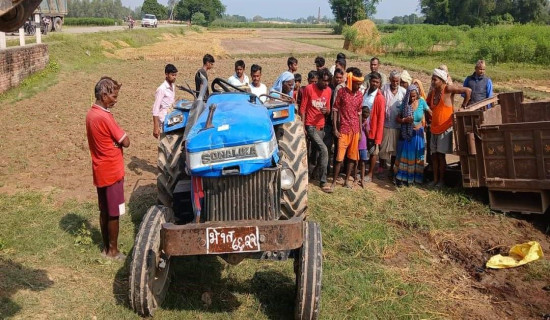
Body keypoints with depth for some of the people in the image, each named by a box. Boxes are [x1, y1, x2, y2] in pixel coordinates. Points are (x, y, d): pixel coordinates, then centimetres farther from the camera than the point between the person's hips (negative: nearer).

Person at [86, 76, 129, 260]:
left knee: (104, 212, 17)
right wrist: (121, 134, -1)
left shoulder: (91, 114, 6)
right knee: (114, 213, 4)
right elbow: (125, 142, -18)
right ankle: (113, 251, 15)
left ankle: (106, 248, 28)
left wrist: (114, 136, -1)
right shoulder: (105, 117, -23)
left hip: (100, 171, 9)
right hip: (112, 172, -9)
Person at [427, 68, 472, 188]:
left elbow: (468, 91, -14)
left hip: (445, 128, -6)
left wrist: (463, 107, -10)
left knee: (441, 155, -3)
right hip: (434, 128, 6)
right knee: (434, 155, 8)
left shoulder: (447, 89, -12)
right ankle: (435, 179, 18)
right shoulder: (432, 93, 7)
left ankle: (441, 180, 9)